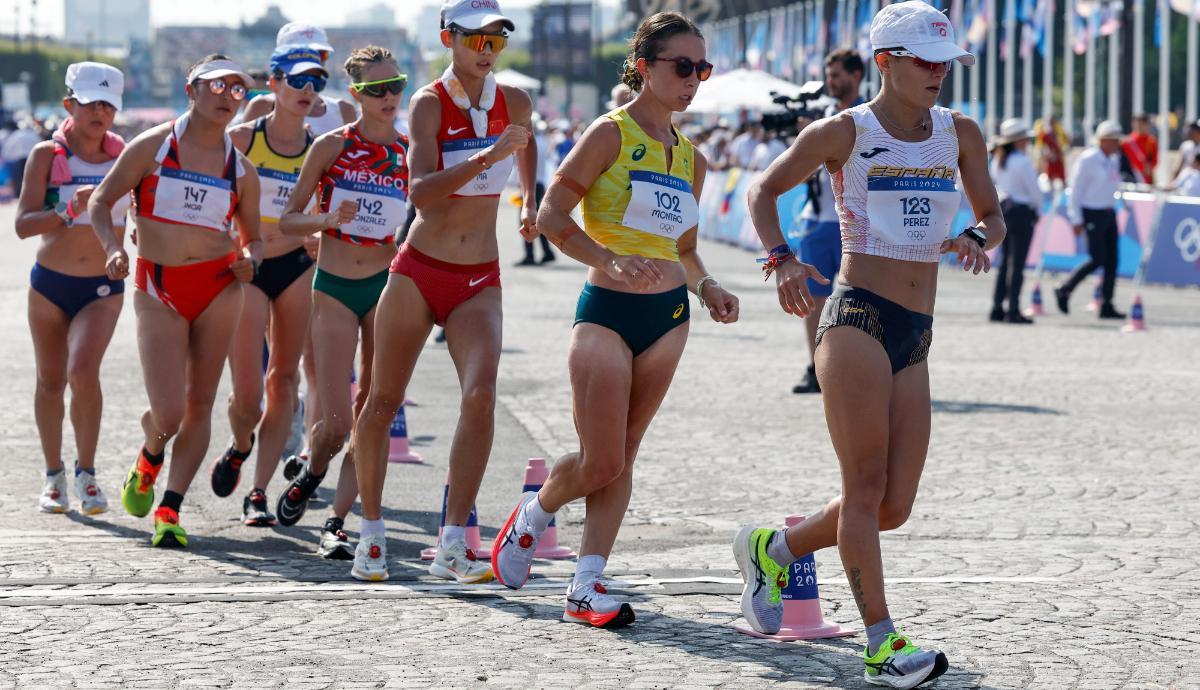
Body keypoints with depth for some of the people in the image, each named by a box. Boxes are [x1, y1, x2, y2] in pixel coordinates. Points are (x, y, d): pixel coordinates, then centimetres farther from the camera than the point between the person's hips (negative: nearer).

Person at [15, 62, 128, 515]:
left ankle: (86, 472, -4)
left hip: (103, 287, -1)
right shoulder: (48, 155, -5)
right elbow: (23, 224, -13)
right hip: (50, 282, 1)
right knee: (51, 379, 9)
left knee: (83, 371, -20)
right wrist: (69, 209, -27)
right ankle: (54, 476, 25)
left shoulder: (125, 157, 0)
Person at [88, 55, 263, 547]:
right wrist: (112, 247, -15)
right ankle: (149, 458, 25)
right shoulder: (152, 147, 0)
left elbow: (252, 237, 17)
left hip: (218, 288, 3)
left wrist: (249, 259, -7)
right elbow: (101, 201, 3)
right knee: (168, 414, -10)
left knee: (200, 405, 0)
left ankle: (169, 511, 8)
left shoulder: (241, 169, 8)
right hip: (158, 290, -3)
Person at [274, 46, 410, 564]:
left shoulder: (412, 153, 3)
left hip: (385, 286, 2)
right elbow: (288, 219, 0)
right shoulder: (333, 146, -3)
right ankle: (312, 473, 27)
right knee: (336, 422, -5)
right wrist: (329, 219, -18)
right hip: (334, 287, -2)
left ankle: (337, 522, 4)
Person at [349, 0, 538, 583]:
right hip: (419, 271, -2)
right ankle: (371, 533, 21)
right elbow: (421, 192, -26)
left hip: (479, 281, 2)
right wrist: (488, 157, -33)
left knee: (480, 396, -18)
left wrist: (528, 200, 27)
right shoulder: (430, 103, -10)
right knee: (383, 402, 3)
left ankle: (452, 547, -16)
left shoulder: (514, 103, 3)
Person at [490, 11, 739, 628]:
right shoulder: (612, 133, -8)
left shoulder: (689, 158, 11)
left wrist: (706, 288, 3)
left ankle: (587, 585, 10)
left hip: (668, 316, 6)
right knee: (601, 464, -6)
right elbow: (552, 216, -13)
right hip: (607, 311, -6)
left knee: (621, 459, 6)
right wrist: (611, 259, -26)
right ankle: (535, 511, 25)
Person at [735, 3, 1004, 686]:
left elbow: (994, 217, 18)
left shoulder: (961, 133, 12)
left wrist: (976, 239, -6)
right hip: (858, 317, -6)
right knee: (867, 488, -11)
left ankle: (771, 549, 26)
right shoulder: (843, 133, 0)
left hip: (916, 335, 6)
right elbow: (766, 189, 9)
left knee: (893, 507, 3)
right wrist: (783, 260, -8)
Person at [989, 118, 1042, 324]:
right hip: (1021, 212, -7)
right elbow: (1034, 191, -10)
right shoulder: (1022, 162, -15)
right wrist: (1037, 207, 8)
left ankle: (997, 308, 13)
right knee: (1017, 263, -4)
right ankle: (1013, 311, -5)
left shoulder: (997, 160, 8)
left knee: (1005, 261, 14)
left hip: (1003, 209, 7)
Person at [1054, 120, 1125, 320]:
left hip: (1109, 213, 8)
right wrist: (1077, 220, -15)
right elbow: (1076, 190, -12)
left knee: (1112, 260, 3)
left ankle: (1106, 306, 6)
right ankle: (1064, 291, 5)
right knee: (1097, 259, -12)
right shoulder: (1087, 160, -11)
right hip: (1092, 214, -8)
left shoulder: (1114, 159, 13)